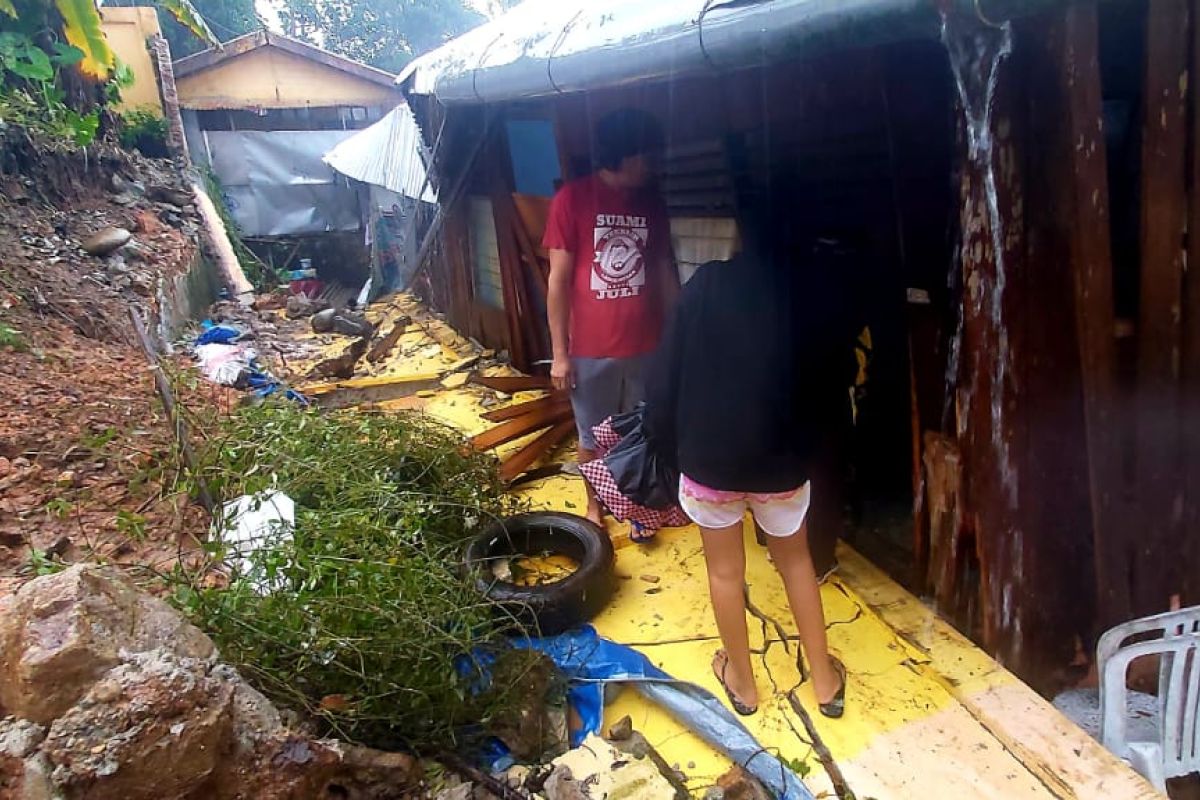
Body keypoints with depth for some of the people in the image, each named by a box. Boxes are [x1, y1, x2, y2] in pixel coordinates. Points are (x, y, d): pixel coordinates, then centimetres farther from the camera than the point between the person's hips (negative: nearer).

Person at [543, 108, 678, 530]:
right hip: (591, 349, -3)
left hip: (645, 345, 3)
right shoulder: (572, 199, -9)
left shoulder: (652, 202, 4)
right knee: (593, 437, 13)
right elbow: (558, 280, -8)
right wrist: (559, 353, -10)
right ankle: (594, 505, 34)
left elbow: (665, 271, 11)